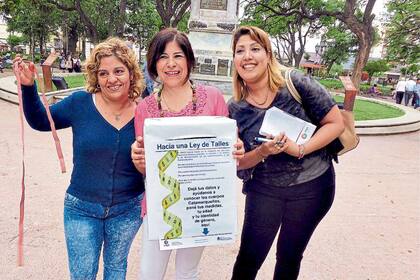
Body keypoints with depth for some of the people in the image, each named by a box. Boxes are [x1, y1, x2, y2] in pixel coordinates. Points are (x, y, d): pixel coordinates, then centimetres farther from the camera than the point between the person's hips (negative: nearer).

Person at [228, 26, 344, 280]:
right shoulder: (236, 107, -7)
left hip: (312, 185, -1)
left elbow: (336, 123, -11)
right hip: (264, 188, 2)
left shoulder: (295, 83, -15)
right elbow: (238, 162, -2)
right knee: (249, 256, 8)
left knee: (290, 255, 17)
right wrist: (262, 152, -23)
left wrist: (299, 149, -24)